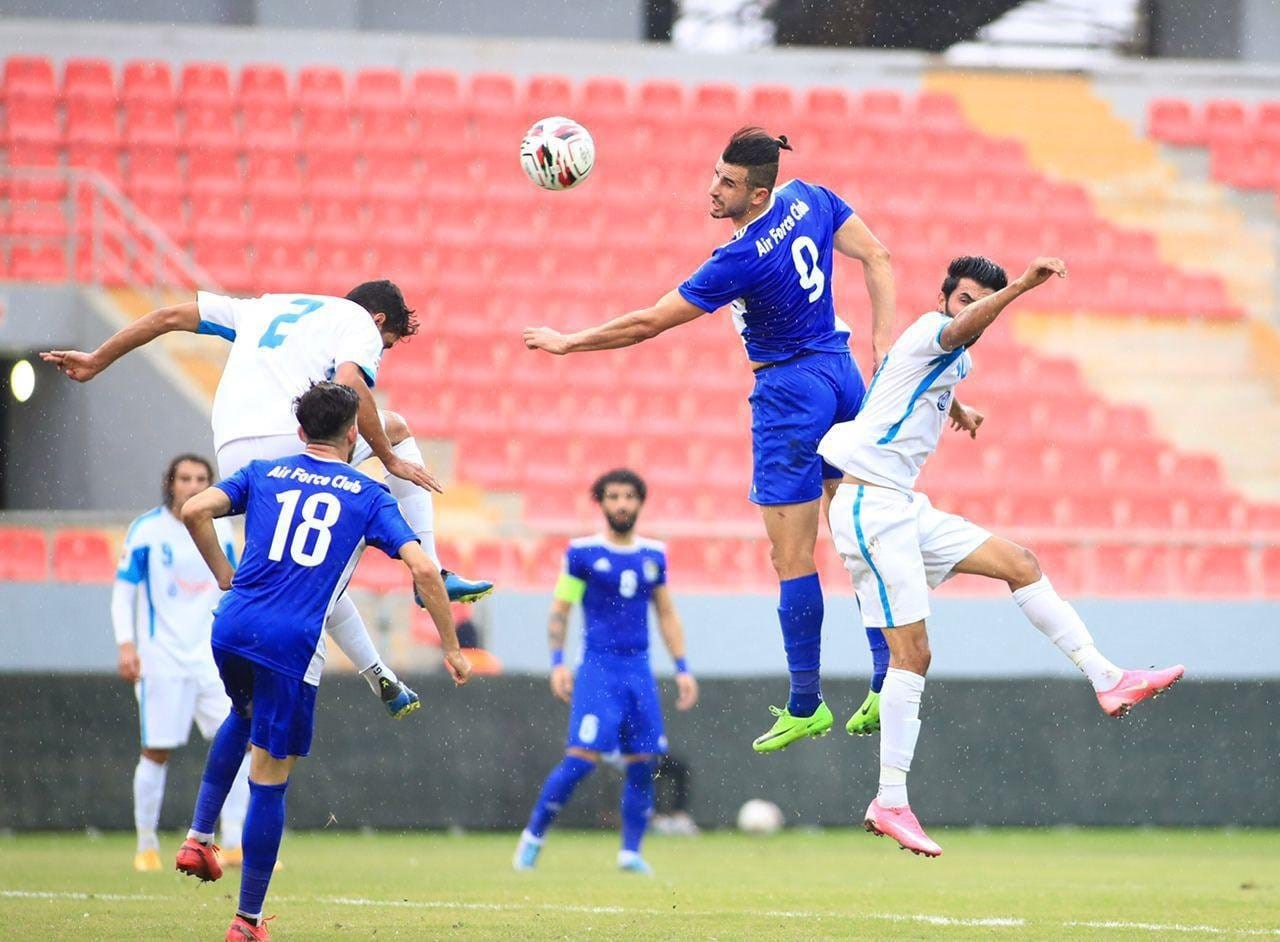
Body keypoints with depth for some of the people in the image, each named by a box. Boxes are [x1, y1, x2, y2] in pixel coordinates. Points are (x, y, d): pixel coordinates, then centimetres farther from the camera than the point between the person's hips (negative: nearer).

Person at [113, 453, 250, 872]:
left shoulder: (219, 530, 8)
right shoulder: (147, 530, -5)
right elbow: (123, 590, -3)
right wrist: (126, 645, -12)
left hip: (211, 657, 4)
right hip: (161, 660, -4)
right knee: (156, 751, -2)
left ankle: (233, 844, -2)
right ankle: (146, 845, 13)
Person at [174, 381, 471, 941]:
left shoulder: (264, 474, 15)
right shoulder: (368, 495, 9)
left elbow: (195, 509, 0)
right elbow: (422, 568, -2)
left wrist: (226, 577, 12)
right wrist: (451, 647, 5)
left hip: (232, 626, 3)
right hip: (292, 643, -3)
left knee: (245, 715, 36)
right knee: (269, 783, 4)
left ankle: (199, 837, 25)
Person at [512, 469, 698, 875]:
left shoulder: (653, 555, 11)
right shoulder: (583, 552, -1)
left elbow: (666, 613, 19)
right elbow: (560, 609, 3)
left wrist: (682, 668, 14)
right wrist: (557, 662, -6)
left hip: (639, 670, 4)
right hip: (598, 667, -4)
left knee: (642, 763, 1)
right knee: (582, 758, -14)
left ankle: (631, 851, 11)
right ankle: (533, 835, 1)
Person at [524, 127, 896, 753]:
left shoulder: (742, 260, -21)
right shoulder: (808, 199, -1)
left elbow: (649, 323, -16)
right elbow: (877, 259, 6)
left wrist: (569, 342, -4)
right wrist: (883, 341, 3)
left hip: (790, 392, -8)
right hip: (842, 373, 8)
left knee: (793, 560, -1)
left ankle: (806, 707, 4)